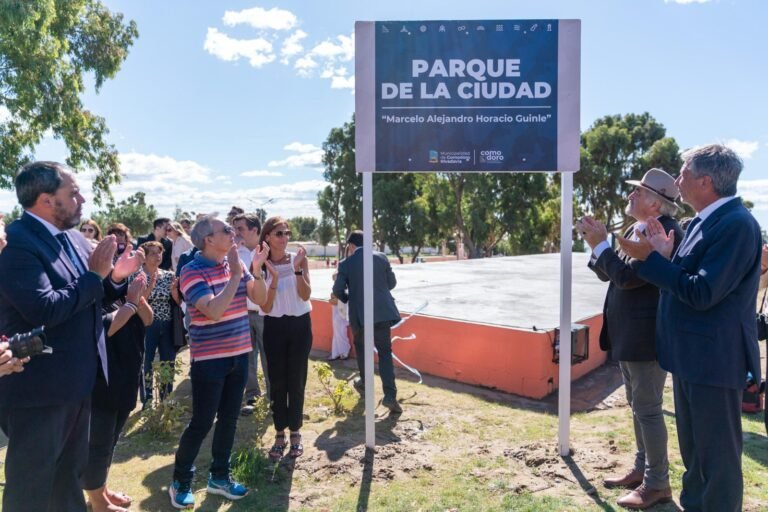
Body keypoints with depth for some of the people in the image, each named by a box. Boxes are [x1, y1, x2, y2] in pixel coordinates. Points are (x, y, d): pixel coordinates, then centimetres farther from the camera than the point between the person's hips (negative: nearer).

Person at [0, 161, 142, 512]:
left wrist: (115, 276, -5)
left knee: (70, 473, 26)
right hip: (39, 387, -8)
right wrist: (95, 274, -21)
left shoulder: (73, 238, 7)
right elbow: (44, 310, -31)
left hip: (77, 379, 8)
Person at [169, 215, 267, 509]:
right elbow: (214, 311, -26)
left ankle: (219, 476, 30)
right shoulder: (192, 271, -15)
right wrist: (235, 275, -26)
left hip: (239, 355, 6)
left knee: (229, 419, 14)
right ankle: (180, 482, 23)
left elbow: (260, 298, 2)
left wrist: (257, 270, -13)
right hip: (209, 359, -6)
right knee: (201, 423, 2)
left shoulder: (236, 264, 4)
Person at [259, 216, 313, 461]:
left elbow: (306, 295, -11)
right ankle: (280, 434, 20)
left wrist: (297, 269, -23)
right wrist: (274, 279, -22)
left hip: (300, 324, 0)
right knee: (277, 382, 6)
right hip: (274, 327, 0)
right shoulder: (261, 265, -4)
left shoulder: (299, 258, -3)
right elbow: (265, 307, -9)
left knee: (296, 381, 6)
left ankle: (295, 433, 20)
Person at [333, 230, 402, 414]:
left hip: (360, 314, -1)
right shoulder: (381, 257, 2)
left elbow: (338, 290, -4)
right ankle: (390, 395, -5)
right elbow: (392, 282, 9)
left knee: (361, 347, 23)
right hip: (383, 312, 2)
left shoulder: (346, 263, -5)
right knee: (385, 351, 5)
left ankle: (365, 382, 39)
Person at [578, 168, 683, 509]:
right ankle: (642, 469, 34)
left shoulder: (665, 232, -20)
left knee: (648, 409, 2)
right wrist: (595, 243, -1)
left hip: (646, 336, -10)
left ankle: (657, 484, 17)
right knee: (637, 406, 19)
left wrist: (601, 244, -16)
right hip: (628, 335, 10)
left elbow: (627, 277, -25)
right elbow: (608, 274, 13)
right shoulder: (635, 230, 10)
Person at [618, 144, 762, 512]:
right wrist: (663, 255, -3)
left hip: (713, 359, -10)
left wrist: (650, 257, -20)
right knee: (693, 447, 24)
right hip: (692, 355, 10)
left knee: (717, 454, 6)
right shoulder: (705, 221, 10)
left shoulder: (736, 224, -20)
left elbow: (701, 293, -25)